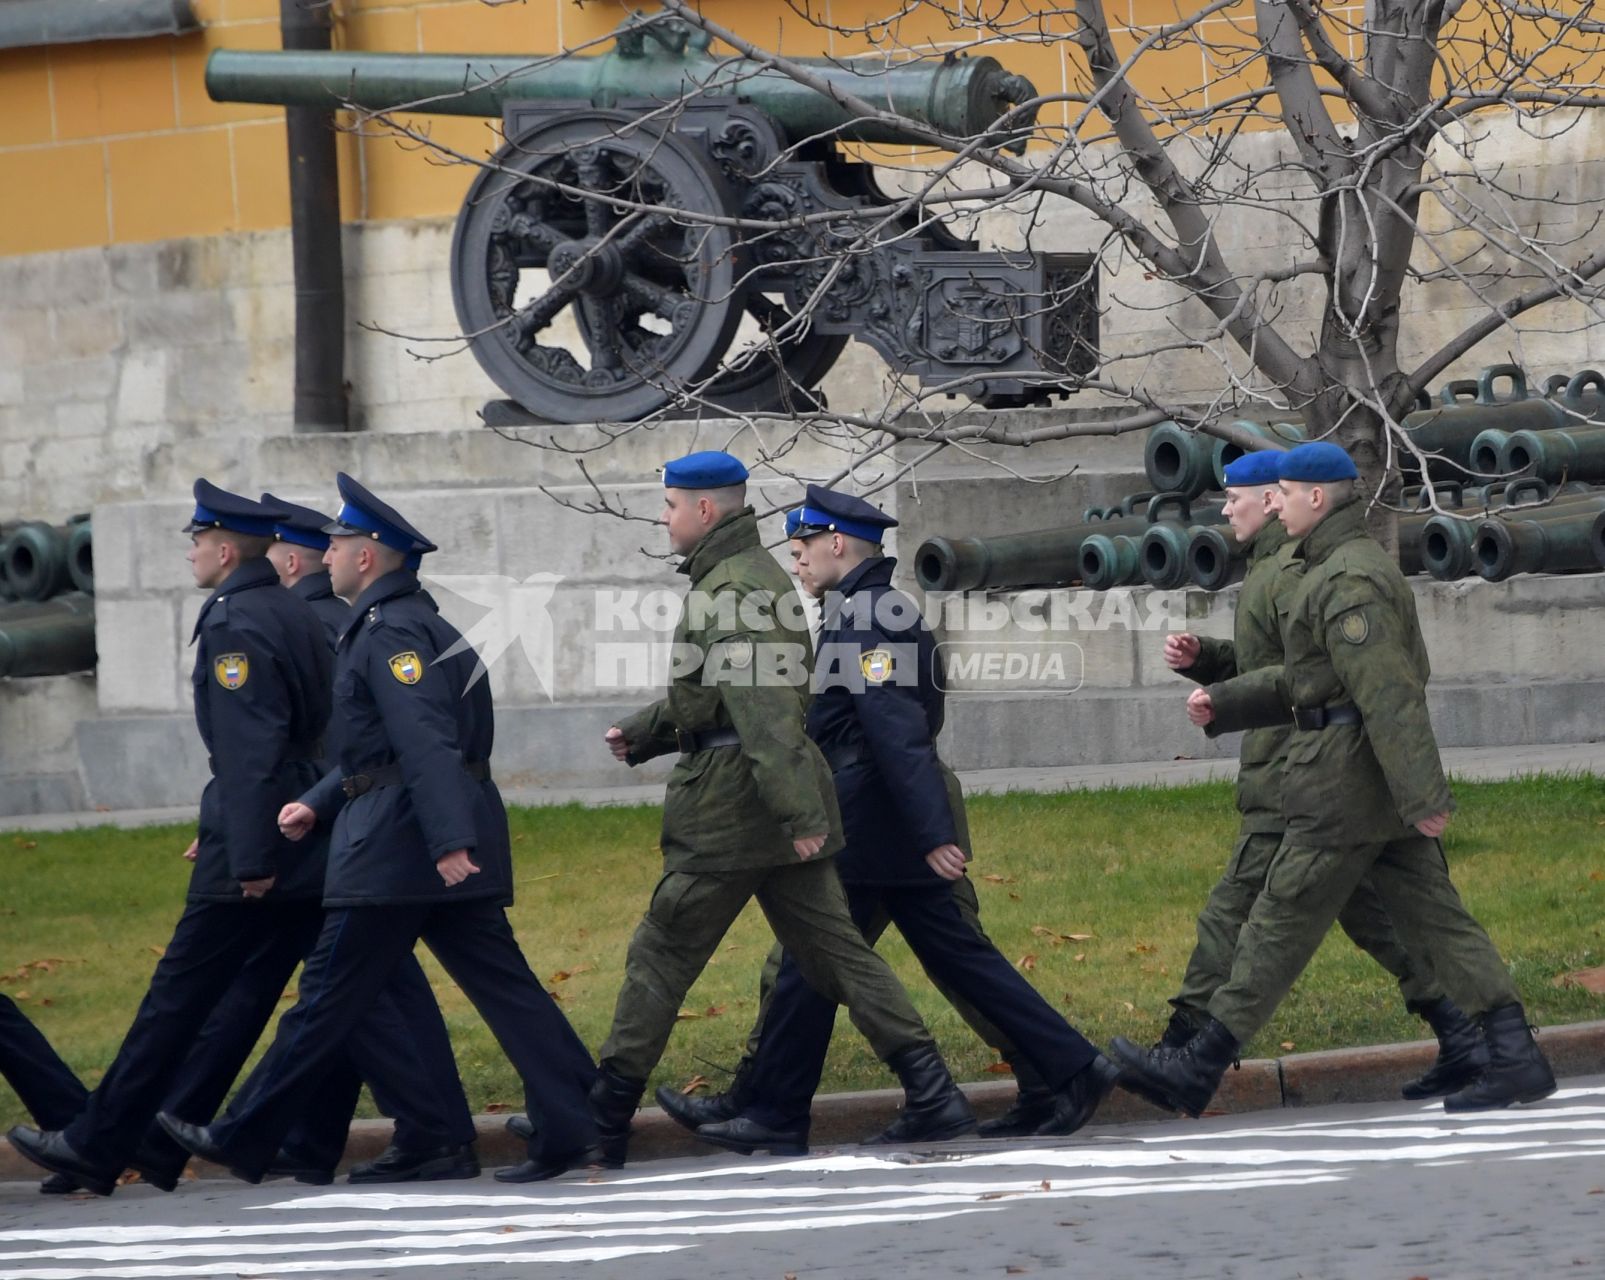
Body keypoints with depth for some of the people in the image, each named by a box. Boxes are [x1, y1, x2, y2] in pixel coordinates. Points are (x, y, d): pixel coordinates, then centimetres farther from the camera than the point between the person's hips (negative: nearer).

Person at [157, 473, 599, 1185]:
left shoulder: (391, 632, -12)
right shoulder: (415, 622, 21)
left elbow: (426, 743, -24)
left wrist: (449, 840, -31)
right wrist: (317, 805, 16)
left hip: (393, 848, -10)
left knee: (328, 997, -2)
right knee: (501, 985, 4)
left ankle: (245, 1140, 5)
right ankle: (574, 1125, -2)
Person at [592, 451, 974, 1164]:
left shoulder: (731, 590, -16)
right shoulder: (758, 577, 17)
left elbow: (761, 710, -24)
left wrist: (796, 814, -30)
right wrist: (641, 733, 22)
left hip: (728, 805, -10)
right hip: (785, 807, 10)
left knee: (660, 957, 1)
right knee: (832, 950, 7)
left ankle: (604, 1122, 8)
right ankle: (932, 1096, -3)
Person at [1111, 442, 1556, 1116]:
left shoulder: (1348, 581, -16)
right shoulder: (1354, 566, 18)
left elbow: (1387, 693, -23)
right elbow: (1304, 679, 26)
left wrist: (1421, 796, -28)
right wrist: (1223, 701, 18)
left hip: (1345, 782, -10)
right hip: (1386, 783, 10)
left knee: (1281, 925, -4)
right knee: (1434, 916, 6)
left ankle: (1198, 1068, 2)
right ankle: (1513, 1057, -1)